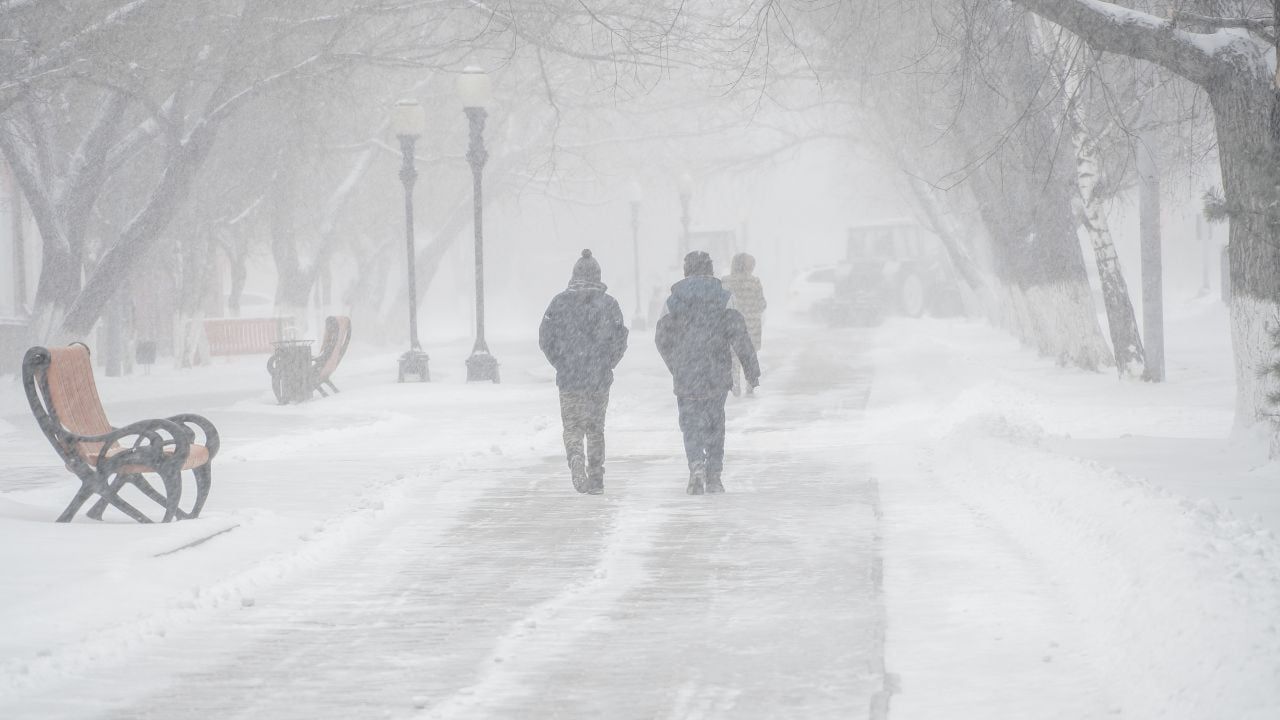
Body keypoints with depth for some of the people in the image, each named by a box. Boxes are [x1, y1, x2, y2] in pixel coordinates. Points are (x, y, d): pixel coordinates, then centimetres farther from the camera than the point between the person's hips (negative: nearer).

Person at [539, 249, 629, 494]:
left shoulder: (560, 302, -2)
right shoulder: (608, 303, -3)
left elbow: (545, 339, -1)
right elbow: (620, 341, -3)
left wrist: (560, 364, 11)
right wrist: (606, 365, 10)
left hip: (568, 378, -1)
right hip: (600, 379, 1)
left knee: (572, 427, 7)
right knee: (596, 428, 13)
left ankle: (576, 461, -20)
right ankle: (596, 479, 16)